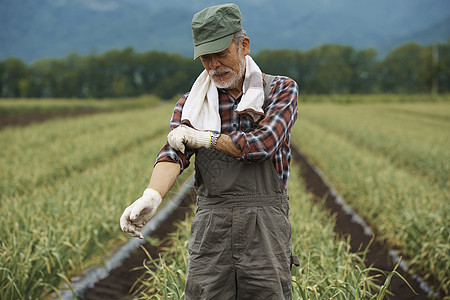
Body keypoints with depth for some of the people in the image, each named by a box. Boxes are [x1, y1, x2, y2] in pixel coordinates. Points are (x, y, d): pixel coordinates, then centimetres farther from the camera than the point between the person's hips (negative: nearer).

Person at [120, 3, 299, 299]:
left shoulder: (281, 90, 4)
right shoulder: (191, 104, 10)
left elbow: (263, 144, -12)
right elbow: (173, 154, -7)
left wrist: (203, 137, -5)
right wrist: (152, 196, -27)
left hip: (264, 228, -2)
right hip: (210, 223, 2)